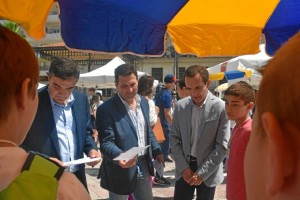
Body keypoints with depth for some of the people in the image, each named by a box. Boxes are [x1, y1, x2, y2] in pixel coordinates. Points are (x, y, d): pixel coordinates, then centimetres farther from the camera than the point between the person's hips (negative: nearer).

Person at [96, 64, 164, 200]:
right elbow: (106, 142, -20)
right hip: (120, 171, -6)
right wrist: (119, 156, -38)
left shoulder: (144, 102, 6)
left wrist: (156, 151, 11)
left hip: (143, 166, 6)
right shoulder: (106, 109, -17)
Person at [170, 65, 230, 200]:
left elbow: (222, 146, -12)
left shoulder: (221, 108, -13)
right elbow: (174, 138, 3)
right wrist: (183, 167, -6)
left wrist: (202, 173, -13)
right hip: (184, 169, 3)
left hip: (208, 172, -2)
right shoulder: (180, 106, -1)